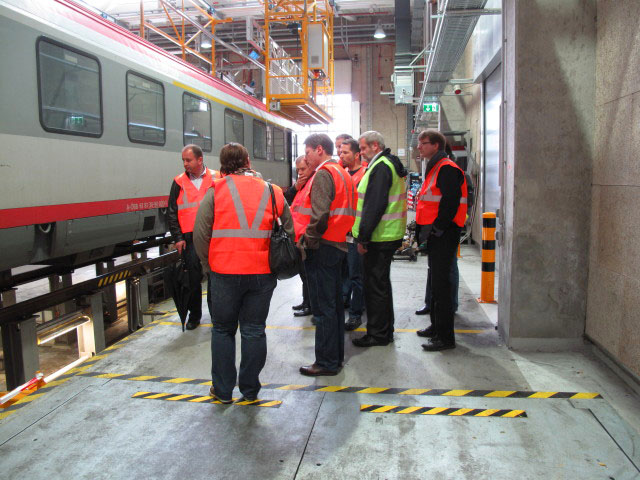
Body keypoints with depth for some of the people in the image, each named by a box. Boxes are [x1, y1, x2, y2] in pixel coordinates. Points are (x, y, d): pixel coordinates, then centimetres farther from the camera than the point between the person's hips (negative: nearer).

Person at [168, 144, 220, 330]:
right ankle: (194, 314, 19)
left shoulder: (216, 178, 2)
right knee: (193, 277, 3)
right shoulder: (179, 182, 5)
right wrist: (178, 238, -1)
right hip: (189, 238, 1)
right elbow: (172, 212, 7)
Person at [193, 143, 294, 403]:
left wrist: (208, 264, 8)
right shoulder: (272, 191, 5)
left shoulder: (216, 190, -3)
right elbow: (290, 231, 8)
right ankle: (250, 389, 20)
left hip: (225, 272, -1)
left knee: (223, 329, 14)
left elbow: (200, 233, -5)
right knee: (254, 330, 12)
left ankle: (222, 389, 22)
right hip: (262, 273, 2)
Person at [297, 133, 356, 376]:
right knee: (334, 303, 16)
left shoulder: (323, 173, -12)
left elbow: (320, 214, -22)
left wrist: (306, 242, -15)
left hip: (322, 247, -10)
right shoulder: (341, 173, 18)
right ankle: (336, 356, 26)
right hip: (337, 245, 10)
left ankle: (326, 362, 5)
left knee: (323, 308, -3)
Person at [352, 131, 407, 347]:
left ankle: (378, 334, 8)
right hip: (389, 235, 11)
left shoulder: (380, 167, -16)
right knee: (381, 283, 18)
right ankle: (385, 329, 29)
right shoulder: (391, 164, 17)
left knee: (375, 285, -2)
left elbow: (374, 206, -23)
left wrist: (363, 238, -20)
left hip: (379, 238, -11)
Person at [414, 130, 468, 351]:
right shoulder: (435, 168, 19)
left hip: (443, 234, -10)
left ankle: (445, 336, -2)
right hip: (434, 233, 11)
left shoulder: (447, 169, -14)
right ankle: (436, 326, 29)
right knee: (436, 281, 17)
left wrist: (435, 228, -21)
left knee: (441, 283, -8)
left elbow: (450, 203, -22)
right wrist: (423, 227, 18)